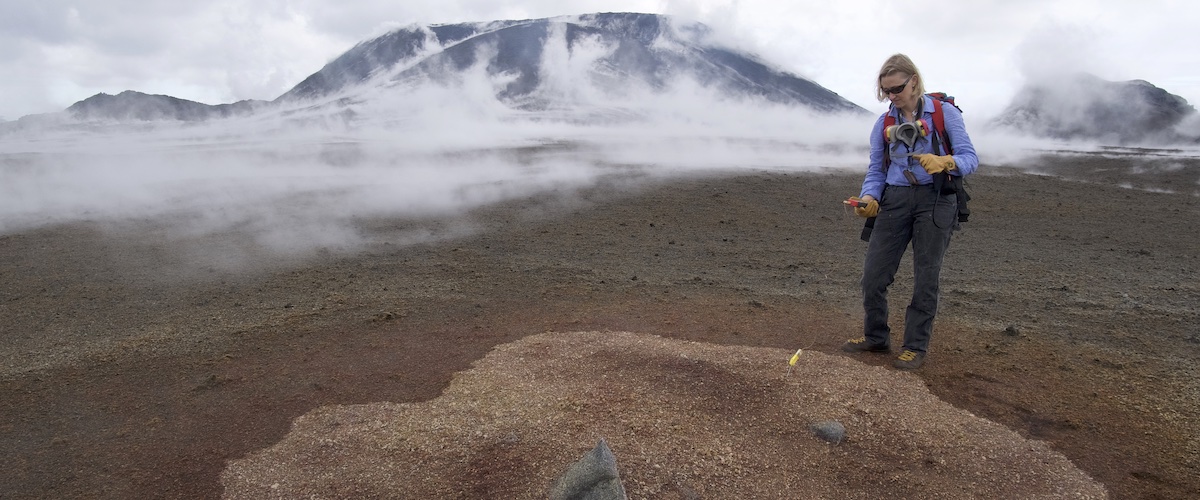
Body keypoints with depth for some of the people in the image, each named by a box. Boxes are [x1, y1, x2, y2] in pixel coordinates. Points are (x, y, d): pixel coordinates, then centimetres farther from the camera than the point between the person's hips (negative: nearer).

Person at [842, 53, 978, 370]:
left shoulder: (945, 113, -4)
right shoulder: (884, 123, 7)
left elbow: (970, 158, -8)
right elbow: (875, 171, 7)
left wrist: (944, 162, -29)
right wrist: (868, 198, -13)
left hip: (935, 200, -3)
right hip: (895, 200, 3)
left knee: (926, 278, 3)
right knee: (873, 273, 1)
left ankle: (916, 347, 17)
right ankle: (876, 337, 21)